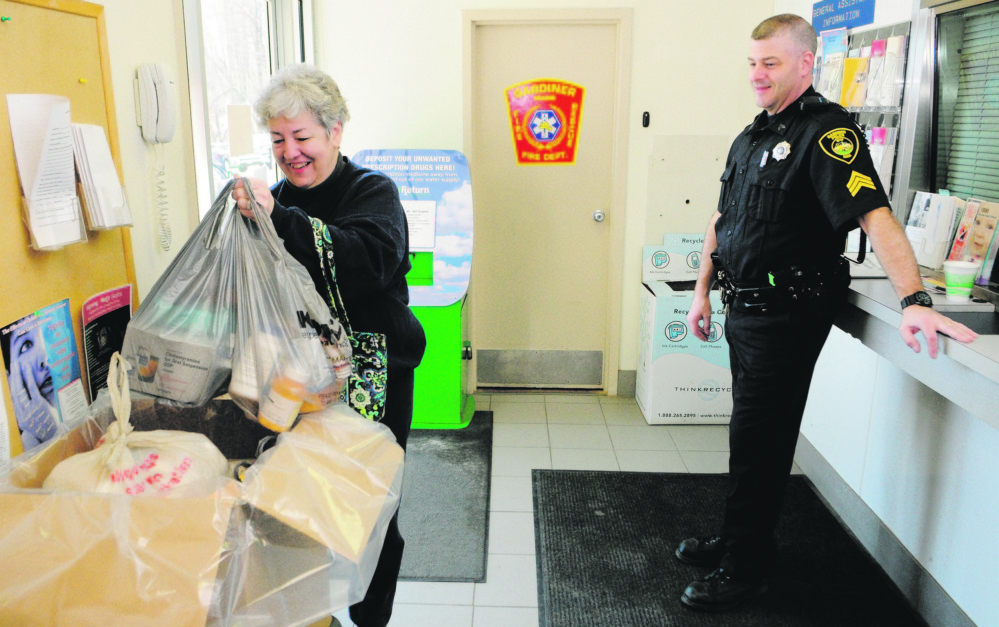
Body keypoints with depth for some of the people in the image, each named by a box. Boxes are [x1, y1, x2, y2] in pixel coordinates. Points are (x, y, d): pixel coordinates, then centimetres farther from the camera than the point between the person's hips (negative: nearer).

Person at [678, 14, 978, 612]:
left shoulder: (827, 131, -14)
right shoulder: (752, 136, 13)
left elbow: (876, 215, -27)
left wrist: (915, 301, -37)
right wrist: (702, 292, 17)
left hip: (788, 313, -8)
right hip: (746, 308, 8)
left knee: (758, 440, -1)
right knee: (753, 431, 18)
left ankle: (745, 570, 14)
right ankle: (739, 537, 34)